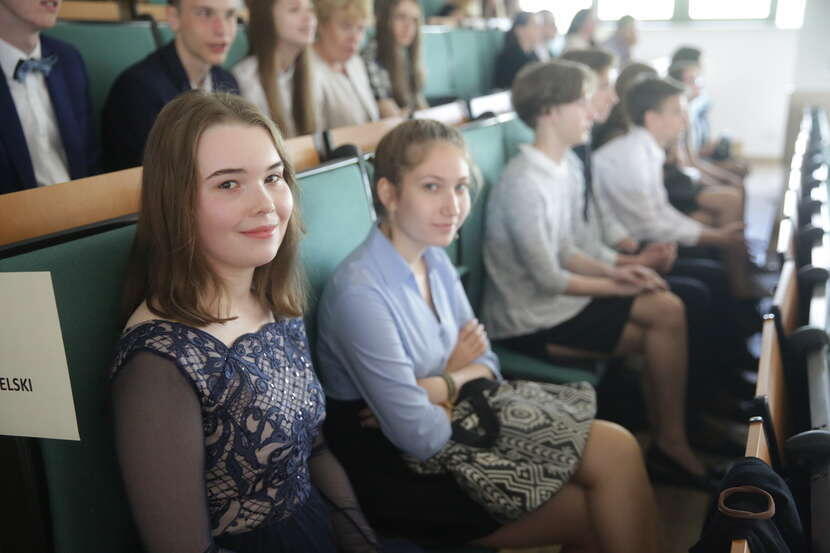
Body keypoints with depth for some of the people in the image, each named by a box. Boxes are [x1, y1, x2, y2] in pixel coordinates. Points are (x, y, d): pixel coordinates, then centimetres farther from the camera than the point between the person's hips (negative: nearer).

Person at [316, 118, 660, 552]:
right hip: (403, 477, -7)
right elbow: (421, 438, -24)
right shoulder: (360, 291, -25)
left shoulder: (435, 260, 2)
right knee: (599, 517, -6)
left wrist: (435, 390, -16)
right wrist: (457, 379, -7)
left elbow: (485, 364, 4)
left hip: (453, 427, 7)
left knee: (617, 448, -5)